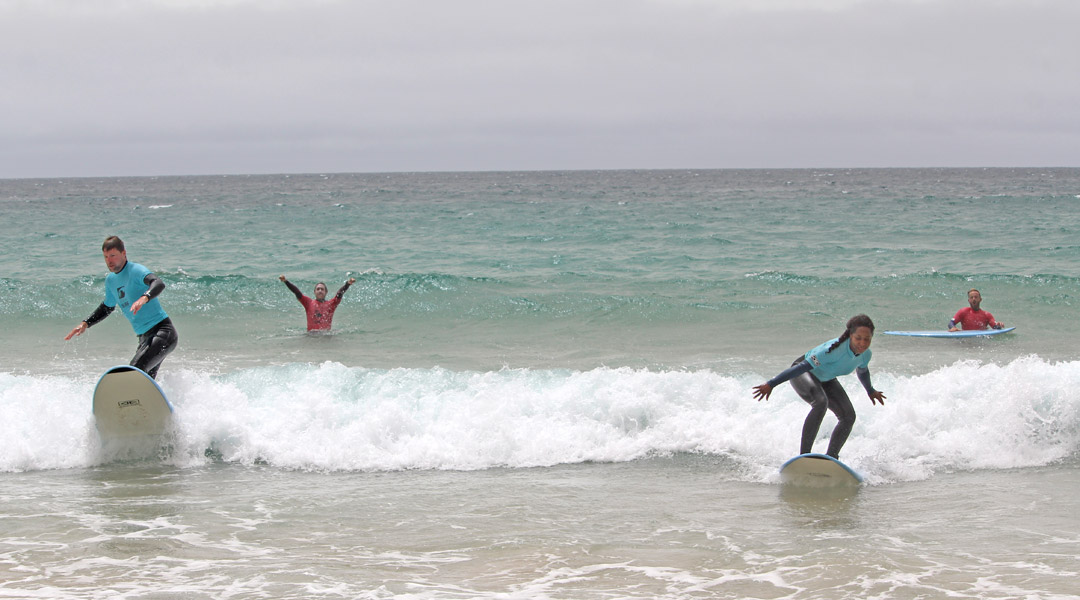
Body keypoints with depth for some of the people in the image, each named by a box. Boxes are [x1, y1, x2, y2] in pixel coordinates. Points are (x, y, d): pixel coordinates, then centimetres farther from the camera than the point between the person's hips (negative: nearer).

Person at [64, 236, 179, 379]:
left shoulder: (135, 270, -13)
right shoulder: (110, 280, 13)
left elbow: (158, 284, -33)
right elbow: (107, 307, 32)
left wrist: (144, 298, -53)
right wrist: (86, 324, 22)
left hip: (162, 331, -9)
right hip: (145, 337, 9)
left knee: (137, 369, -26)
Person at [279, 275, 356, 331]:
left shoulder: (331, 304, 9)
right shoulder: (309, 302, 10)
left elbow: (340, 293, -3)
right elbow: (296, 292, 4)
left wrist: (348, 284, -19)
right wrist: (285, 281, -5)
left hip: (326, 333, 0)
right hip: (311, 333, 0)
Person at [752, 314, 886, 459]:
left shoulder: (865, 355, -16)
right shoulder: (835, 349, -38)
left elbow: (862, 371, 10)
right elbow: (803, 367, -37)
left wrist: (871, 391, 29)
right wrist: (771, 384, -37)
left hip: (825, 379, 8)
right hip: (803, 373, -8)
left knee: (848, 417, -7)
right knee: (821, 401, -35)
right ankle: (804, 455, -36)